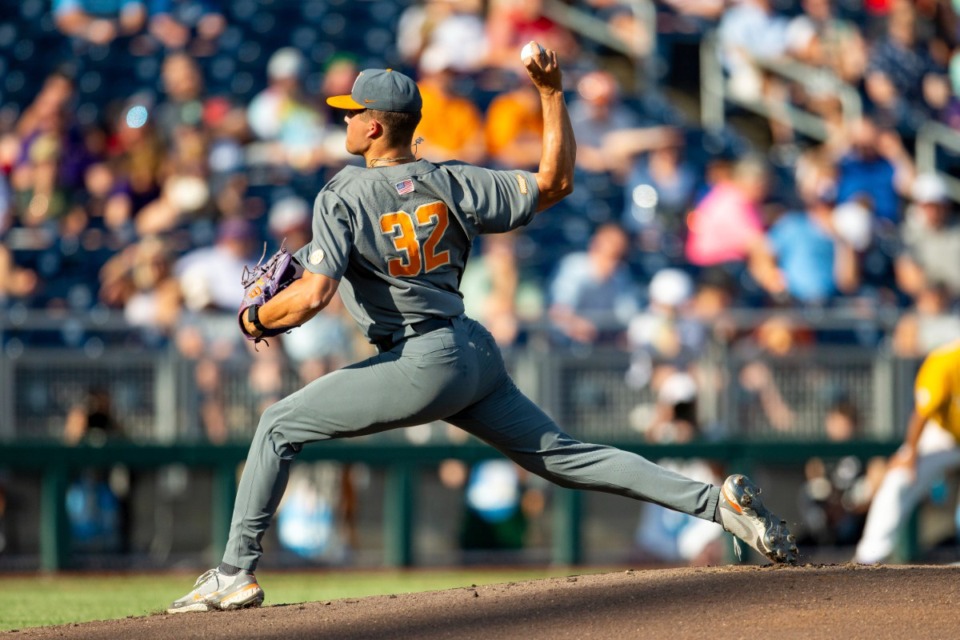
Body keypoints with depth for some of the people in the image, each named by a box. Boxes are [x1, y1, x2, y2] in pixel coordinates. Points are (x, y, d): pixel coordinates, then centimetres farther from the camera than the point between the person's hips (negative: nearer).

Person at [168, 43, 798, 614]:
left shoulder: (344, 197, -7)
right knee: (564, 455, 9)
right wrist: (552, 93, 9)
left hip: (422, 364, -6)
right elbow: (556, 182, 8)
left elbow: (311, 297, -17)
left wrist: (256, 318, 2)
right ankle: (717, 501, -3)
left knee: (280, 426, 6)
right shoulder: (451, 183, 7)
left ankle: (237, 571, 2)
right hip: (477, 351, 6)